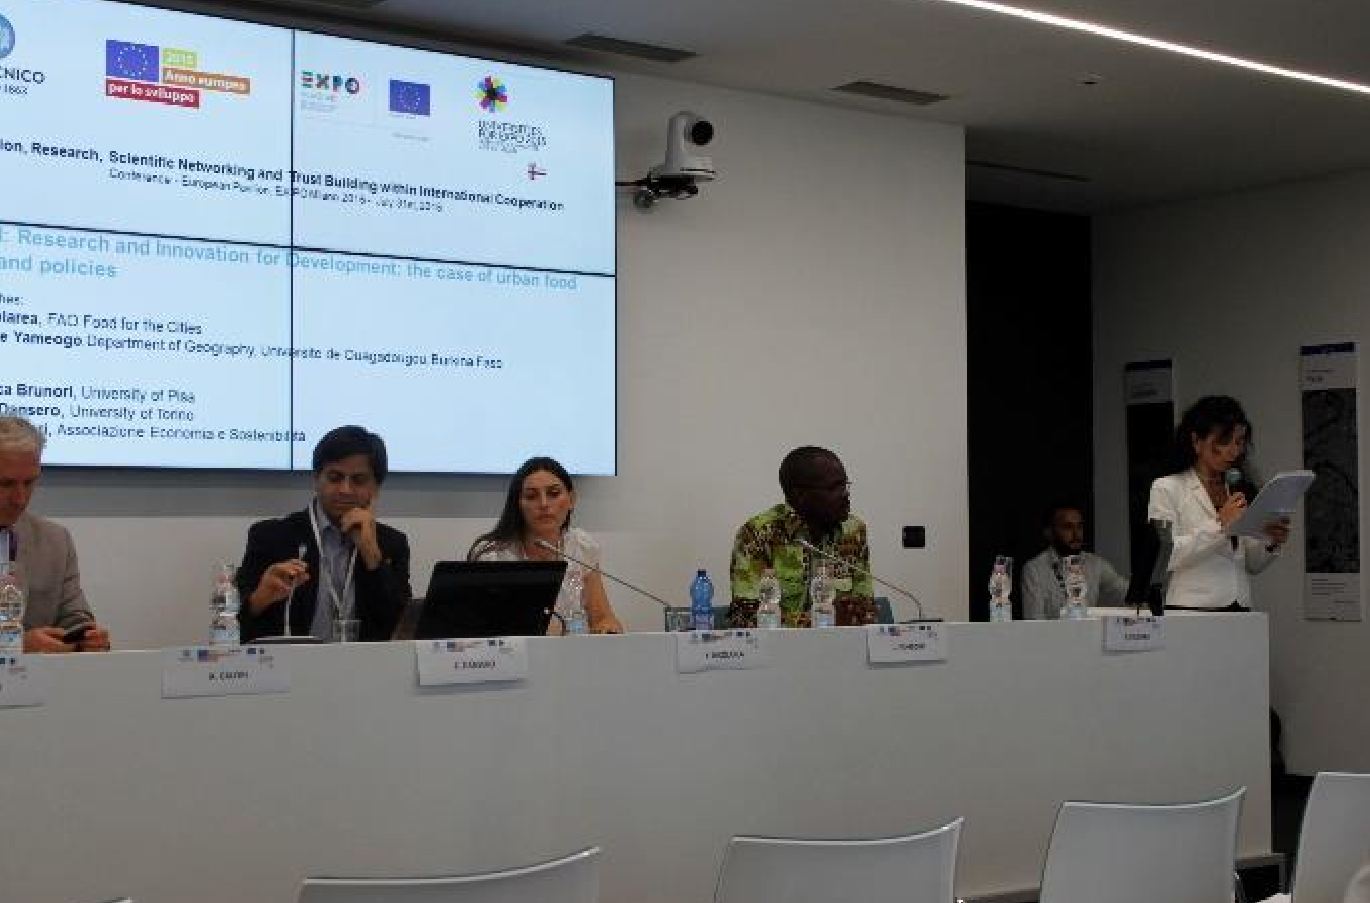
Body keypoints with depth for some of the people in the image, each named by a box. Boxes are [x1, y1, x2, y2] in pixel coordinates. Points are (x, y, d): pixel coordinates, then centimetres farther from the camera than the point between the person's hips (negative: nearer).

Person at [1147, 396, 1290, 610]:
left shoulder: (1239, 490, 16)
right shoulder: (1167, 489, -1)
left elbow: (1252, 565, 16)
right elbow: (1164, 557, -13)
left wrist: (1271, 542, -3)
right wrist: (1219, 524, -19)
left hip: (1239, 608, 5)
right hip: (1191, 609, -5)